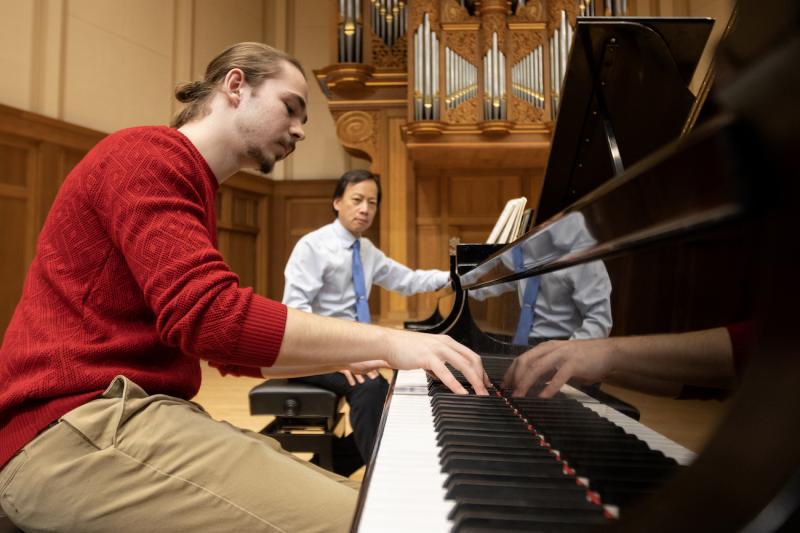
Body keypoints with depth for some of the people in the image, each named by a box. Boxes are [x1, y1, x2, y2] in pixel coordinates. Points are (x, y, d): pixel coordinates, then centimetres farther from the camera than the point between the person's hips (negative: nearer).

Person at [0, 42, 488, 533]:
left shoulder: (190, 185, 22)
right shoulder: (146, 154, -8)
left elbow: (231, 344, 22)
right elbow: (209, 316, -24)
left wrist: (344, 356, 11)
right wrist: (387, 341, -20)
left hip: (133, 415, 9)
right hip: (77, 433, -9)